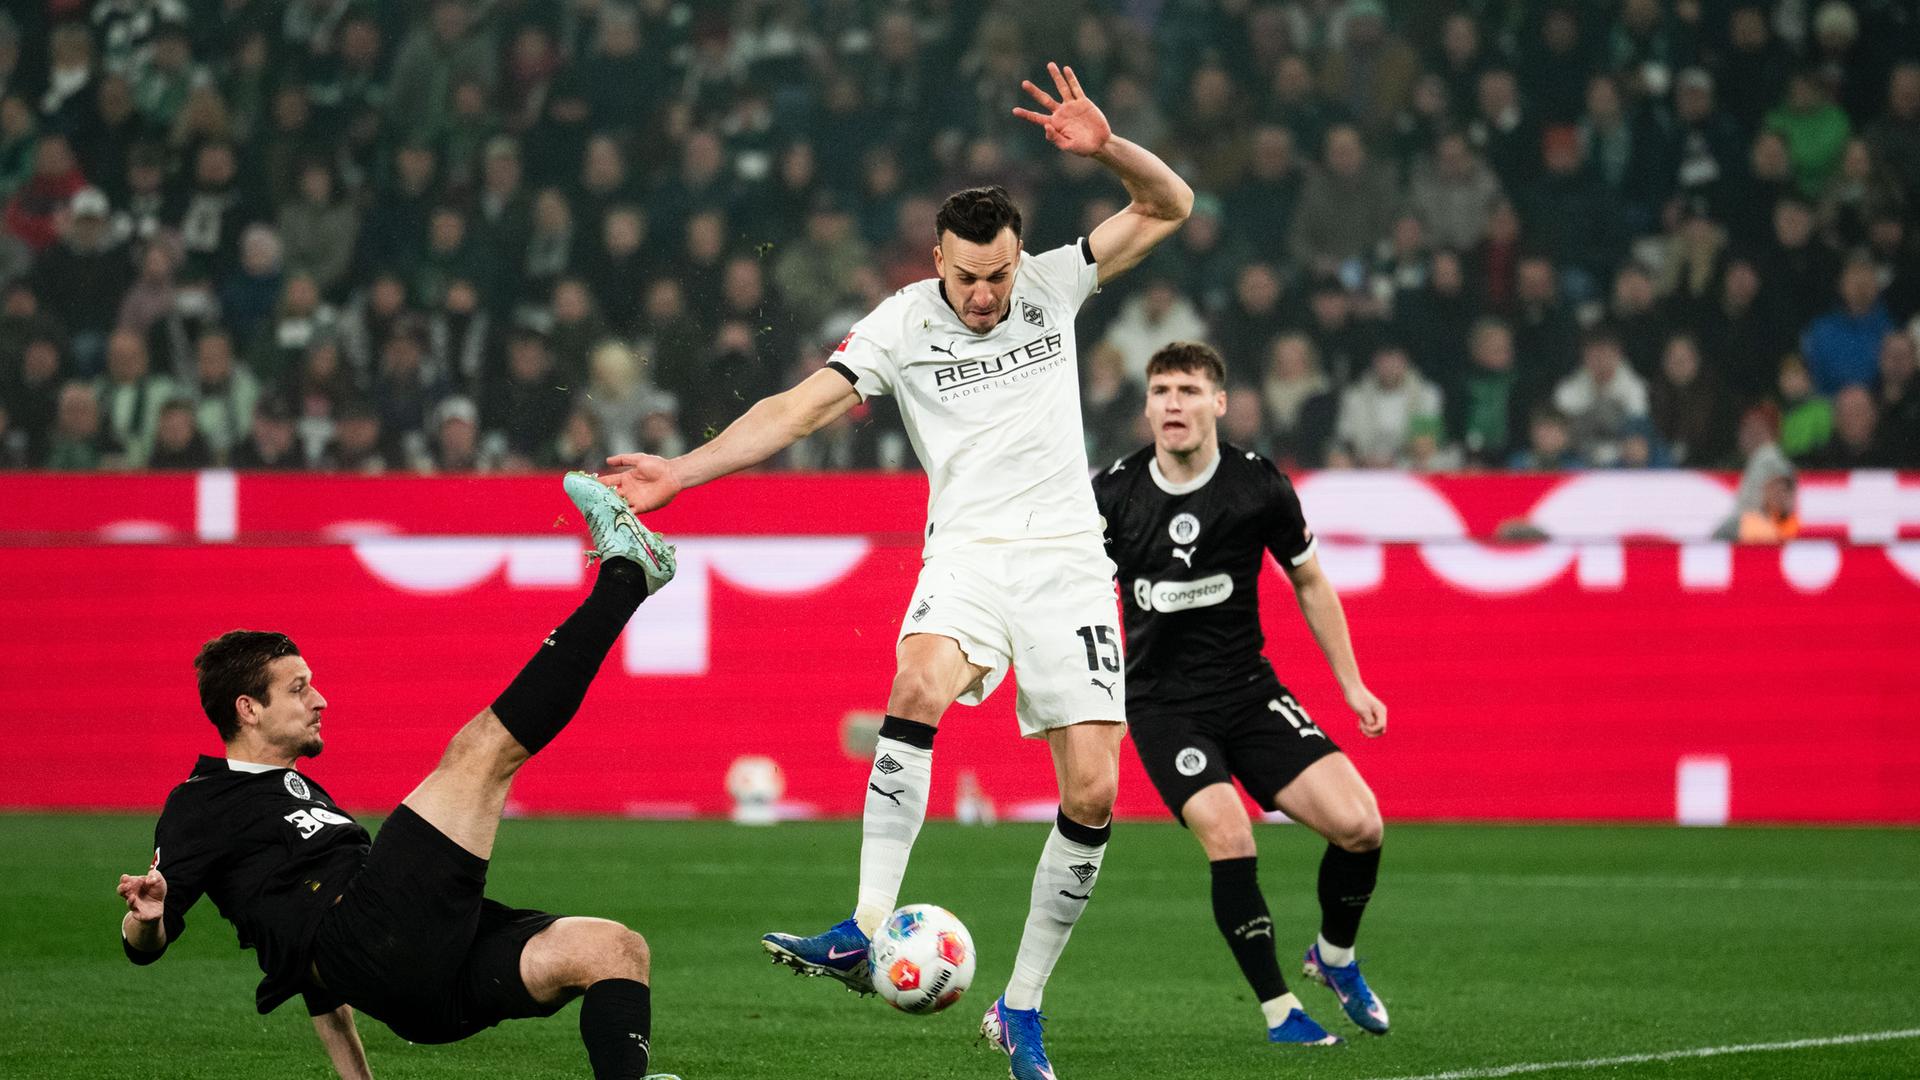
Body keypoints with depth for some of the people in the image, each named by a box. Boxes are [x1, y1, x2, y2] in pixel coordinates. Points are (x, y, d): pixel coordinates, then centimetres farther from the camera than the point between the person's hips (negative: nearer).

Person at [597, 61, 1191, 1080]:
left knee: (1094, 789, -6)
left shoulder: (1052, 284, 4)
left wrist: (1105, 146, -16)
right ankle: (867, 932, -39)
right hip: (969, 549, -2)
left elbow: (1169, 205, 4)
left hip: (1069, 558, 2)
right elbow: (800, 406, -6)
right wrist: (680, 471, -16)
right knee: (917, 684, -34)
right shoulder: (902, 324, -1)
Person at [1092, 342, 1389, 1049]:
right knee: (1229, 837, -25)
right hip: (1163, 704, -2)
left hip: (1249, 690, 2)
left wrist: (1350, 682, 8)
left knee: (1358, 825, -13)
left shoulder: (1260, 486, -5)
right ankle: (1278, 1011, -10)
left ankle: (1335, 958, 17)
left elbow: (1309, 583, 10)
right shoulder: (1112, 494, -6)